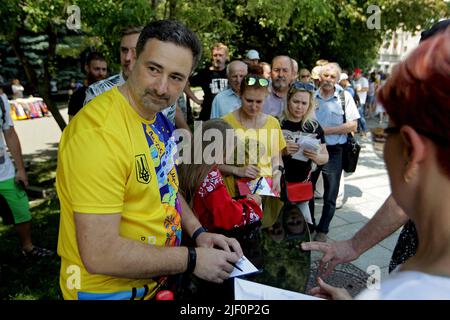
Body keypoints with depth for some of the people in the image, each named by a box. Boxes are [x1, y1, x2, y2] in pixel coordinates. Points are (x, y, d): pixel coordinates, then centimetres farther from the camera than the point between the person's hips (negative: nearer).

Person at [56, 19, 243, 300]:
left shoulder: (159, 119, -1)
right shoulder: (99, 132, -28)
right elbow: (100, 254, -29)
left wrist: (198, 233, -3)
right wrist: (193, 259, -21)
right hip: (110, 289, -8)